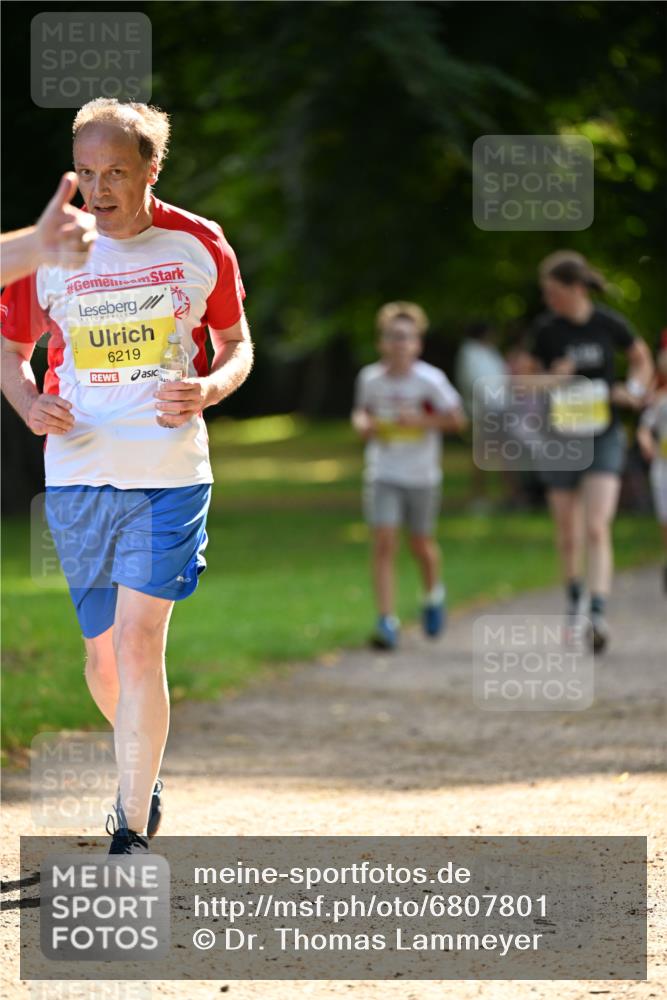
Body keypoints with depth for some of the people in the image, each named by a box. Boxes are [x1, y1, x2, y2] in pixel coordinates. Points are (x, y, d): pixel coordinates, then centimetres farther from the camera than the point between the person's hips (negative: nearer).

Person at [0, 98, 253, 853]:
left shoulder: (199, 247, 0)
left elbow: (237, 345, 12)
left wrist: (210, 389, -10)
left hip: (170, 473, -2)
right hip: (76, 474, 2)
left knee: (139, 645, -13)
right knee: (103, 654, 9)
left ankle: (133, 831, -8)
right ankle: (143, 774, 39)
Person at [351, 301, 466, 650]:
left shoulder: (430, 380, -11)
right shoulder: (370, 378, -3)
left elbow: (456, 419, -8)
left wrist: (421, 420, -22)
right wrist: (363, 423, -7)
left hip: (421, 476, -1)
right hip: (383, 474, 1)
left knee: (421, 545, 12)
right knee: (383, 543, -12)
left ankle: (433, 593, 45)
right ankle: (387, 621, -12)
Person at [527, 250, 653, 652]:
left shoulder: (609, 324, -6)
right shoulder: (546, 330, -4)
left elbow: (642, 359, 13)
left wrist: (634, 390, -6)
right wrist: (553, 379, -16)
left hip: (604, 439, -2)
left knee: (597, 529, -17)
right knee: (569, 536, 10)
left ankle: (599, 616, -25)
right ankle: (574, 600, 36)